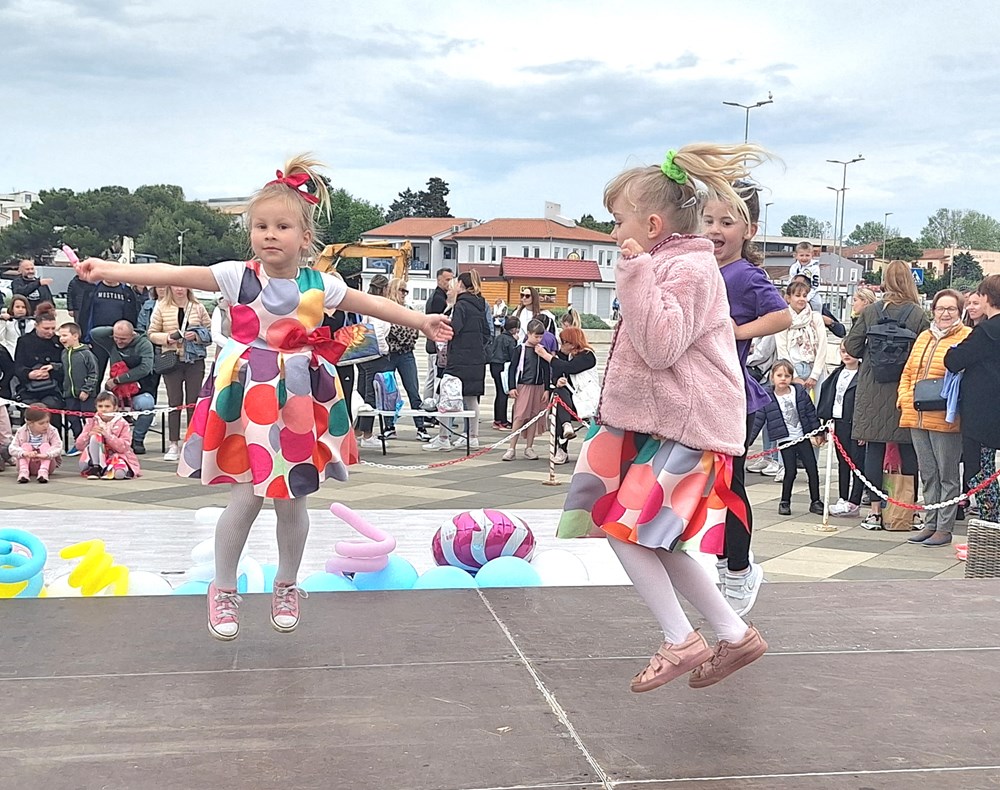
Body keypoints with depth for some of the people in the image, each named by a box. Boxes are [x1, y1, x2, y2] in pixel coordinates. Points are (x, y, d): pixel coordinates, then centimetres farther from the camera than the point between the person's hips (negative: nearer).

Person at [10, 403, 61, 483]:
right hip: (29, 465, 1)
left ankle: (44, 471, -43)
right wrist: (24, 453, -39)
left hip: (46, 462, -1)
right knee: (26, 445, -20)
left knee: (45, 445, -22)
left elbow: (58, 447, -22)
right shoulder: (21, 432, -6)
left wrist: (45, 455, -43)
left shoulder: (52, 431, -8)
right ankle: (23, 472, -38)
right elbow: (12, 448, -16)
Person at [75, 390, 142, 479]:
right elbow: (79, 446, 0)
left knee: (119, 473, -39)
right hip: (98, 458, 3)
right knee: (95, 437, -26)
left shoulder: (122, 424, -1)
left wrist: (107, 435, -23)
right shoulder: (92, 422, 6)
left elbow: (123, 447, -14)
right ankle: (95, 469, -23)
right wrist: (89, 434, -19)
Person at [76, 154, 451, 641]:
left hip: (301, 400, 2)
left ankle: (286, 586, 31)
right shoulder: (238, 277, -8)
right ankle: (224, 590, 18)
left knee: (292, 500, 9)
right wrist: (112, 270, -26)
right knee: (245, 498, -1)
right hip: (247, 398, -2)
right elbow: (175, 275, -16)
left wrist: (420, 322, 15)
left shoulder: (319, 285, -1)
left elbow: (371, 304, 12)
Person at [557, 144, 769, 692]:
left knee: (625, 527, -10)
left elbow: (660, 347, -24)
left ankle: (680, 641, -2)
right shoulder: (668, 266, 19)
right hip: (657, 420, 11)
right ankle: (734, 634, 17)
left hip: (685, 426, -11)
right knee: (655, 540, 11)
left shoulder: (689, 270, -14)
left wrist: (636, 274, -23)